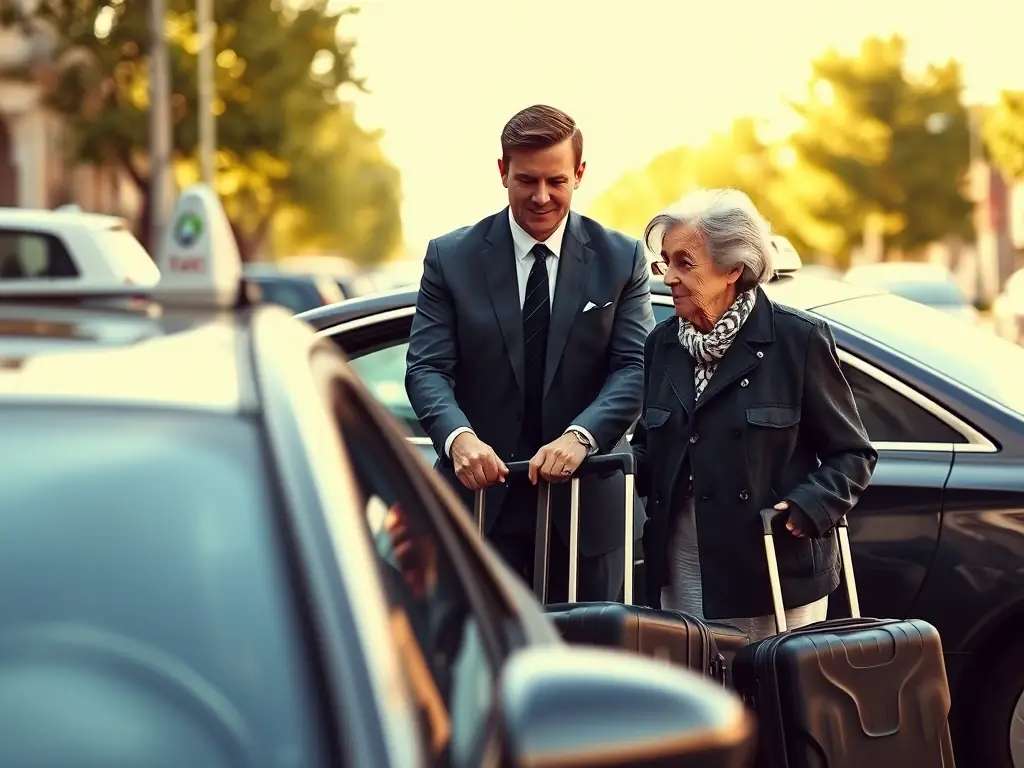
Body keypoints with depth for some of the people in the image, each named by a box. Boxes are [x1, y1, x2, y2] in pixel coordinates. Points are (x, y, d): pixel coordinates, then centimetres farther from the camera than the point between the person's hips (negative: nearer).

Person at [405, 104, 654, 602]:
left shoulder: (621, 260, 3)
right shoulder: (451, 258, 2)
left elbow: (635, 368, -5)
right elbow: (427, 368, -4)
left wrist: (581, 435, -23)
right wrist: (459, 436, -25)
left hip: (584, 505, 1)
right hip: (480, 500, -1)